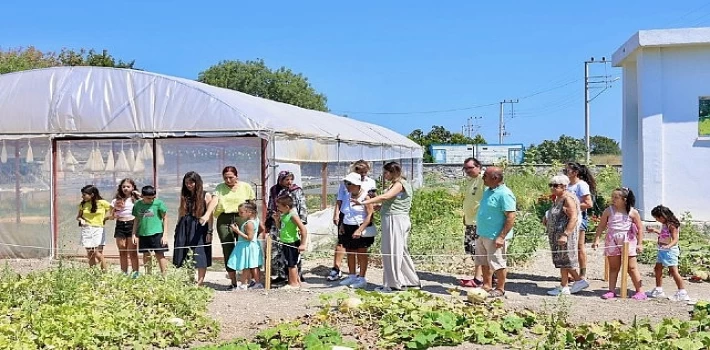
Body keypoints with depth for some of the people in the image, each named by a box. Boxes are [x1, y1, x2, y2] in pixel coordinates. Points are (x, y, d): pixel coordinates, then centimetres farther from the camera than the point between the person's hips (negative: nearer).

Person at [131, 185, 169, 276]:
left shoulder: (158, 203, -7)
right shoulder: (137, 205, 3)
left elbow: (165, 218, -3)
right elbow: (136, 220, 13)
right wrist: (134, 234, 8)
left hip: (156, 233, -4)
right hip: (142, 234, 4)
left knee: (160, 254, -2)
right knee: (146, 255, 11)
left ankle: (164, 276, 2)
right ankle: (148, 275, 22)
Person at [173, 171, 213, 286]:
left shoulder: (205, 196, -1)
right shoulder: (184, 196, 12)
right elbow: (181, 213, 16)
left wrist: (209, 232, -10)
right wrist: (177, 229, 12)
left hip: (199, 228, -4)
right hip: (184, 229, 4)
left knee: (200, 257, -4)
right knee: (184, 257, 4)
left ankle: (200, 282, 3)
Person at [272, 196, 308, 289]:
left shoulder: (293, 215, -20)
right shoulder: (284, 215, 7)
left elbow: (303, 230, -23)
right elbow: (280, 226, 23)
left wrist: (303, 244, -23)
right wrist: (277, 219, 3)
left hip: (292, 243, -9)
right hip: (286, 243, 9)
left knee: (291, 264, -1)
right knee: (292, 264, 18)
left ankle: (294, 283, 10)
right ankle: (297, 281, 30)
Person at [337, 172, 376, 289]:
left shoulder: (365, 196, -14)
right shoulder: (348, 196, 9)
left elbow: (370, 215, -18)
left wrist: (360, 230, -23)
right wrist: (342, 224, 6)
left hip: (361, 228, -7)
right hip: (348, 228, 7)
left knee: (361, 253, 2)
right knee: (350, 253, 12)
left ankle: (362, 279, 10)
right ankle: (352, 276, 24)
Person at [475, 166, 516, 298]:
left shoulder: (504, 194, -18)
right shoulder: (488, 191, 11)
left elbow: (511, 217, -21)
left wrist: (501, 237, -24)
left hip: (495, 237, -9)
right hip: (483, 235, 9)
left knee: (497, 263, 2)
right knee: (484, 262, 17)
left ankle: (500, 289, 15)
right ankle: (487, 286, 29)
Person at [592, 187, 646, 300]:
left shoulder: (633, 212, -4)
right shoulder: (608, 211, 0)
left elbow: (639, 229, 1)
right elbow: (601, 226, 3)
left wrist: (639, 244, -3)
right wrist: (596, 239, -4)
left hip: (628, 241, -2)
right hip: (612, 241, 2)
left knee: (632, 267, 2)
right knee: (613, 267, 9)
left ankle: (640, 291, 8)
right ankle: (611, 291, 14)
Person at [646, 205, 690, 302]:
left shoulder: (671, 225, -17)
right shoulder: (665, 225, 10)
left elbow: (675, 239, -24)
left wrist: (668, 246, -40)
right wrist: (655, 230, 31)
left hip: (670, 250, -11)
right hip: (662, 251, 11)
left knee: (673, 271, -10)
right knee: (657, 269, 17)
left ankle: (682, 293, -6)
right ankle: (659, 290, 29)